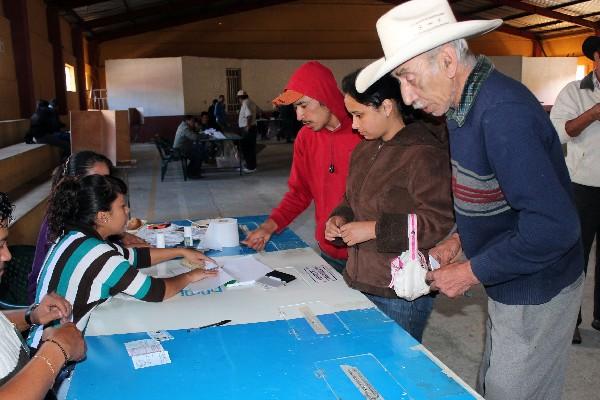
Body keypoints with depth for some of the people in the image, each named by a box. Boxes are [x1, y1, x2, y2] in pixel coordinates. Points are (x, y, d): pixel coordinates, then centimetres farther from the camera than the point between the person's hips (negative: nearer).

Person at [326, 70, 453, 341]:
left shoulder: (424, 154, -17)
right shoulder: (364, 150, 10)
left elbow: (440, 222, -22)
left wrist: (375, 229, -22)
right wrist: (341, 218, 2)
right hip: (360, 281, 8)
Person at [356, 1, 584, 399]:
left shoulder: (504, 112, -29)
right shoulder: (465, 104, 2)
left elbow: (554, 227, -31)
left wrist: (471, 272, -21)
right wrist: (458, 241, 5)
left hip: (534, 294, -9)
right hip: (508, 286, 9)